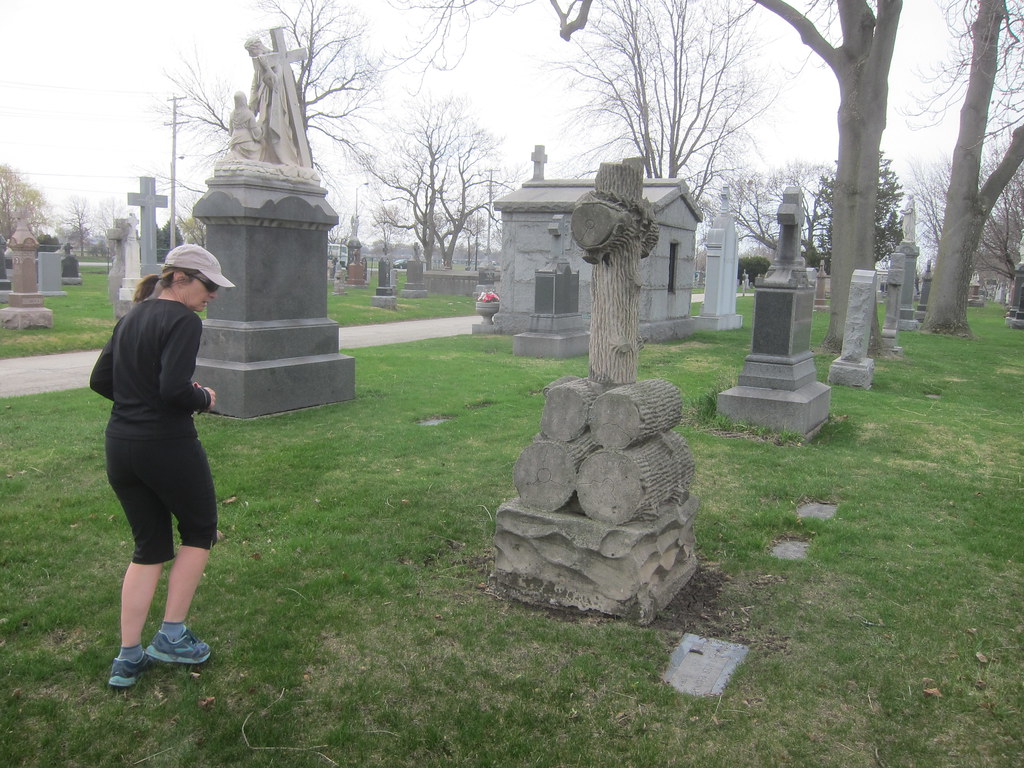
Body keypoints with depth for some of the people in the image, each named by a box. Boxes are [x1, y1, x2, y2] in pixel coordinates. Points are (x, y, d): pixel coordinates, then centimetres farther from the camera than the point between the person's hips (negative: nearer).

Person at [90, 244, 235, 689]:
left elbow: (99, 380, 13)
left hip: (119, 447, 8)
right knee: (199, 532, 15)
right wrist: (204, 398, -5)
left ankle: (128, 657, 19)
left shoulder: (130, 318, 12)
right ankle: (171, 636, 16)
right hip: (168, 447, -8)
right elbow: (174, 389, -24)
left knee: (149, 547, 17)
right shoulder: (183, 321, -14)